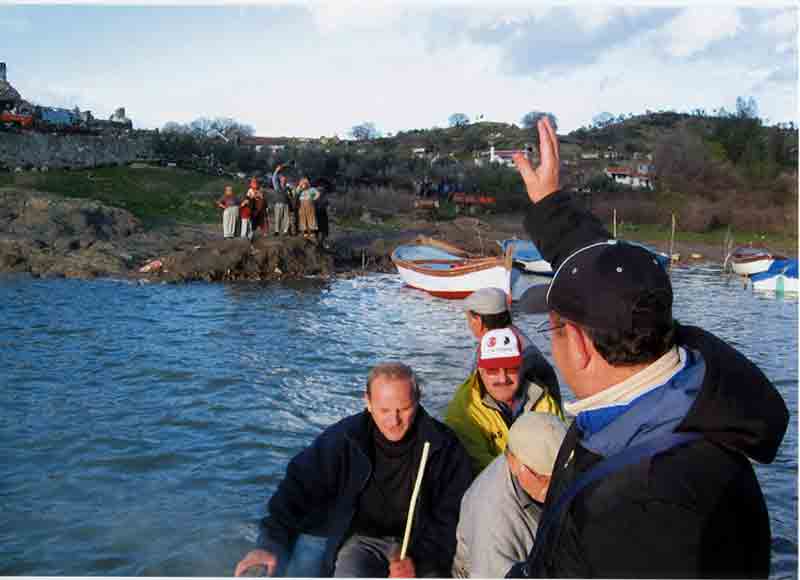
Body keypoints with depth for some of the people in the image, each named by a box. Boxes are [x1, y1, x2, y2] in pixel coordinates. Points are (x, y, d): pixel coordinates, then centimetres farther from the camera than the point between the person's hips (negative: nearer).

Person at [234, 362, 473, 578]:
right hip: (362, 538, 0)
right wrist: (273, 542, -19)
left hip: (422, 544, 0)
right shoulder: (342, 439, -9)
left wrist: (418, 559, -23)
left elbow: (453, 516, -7)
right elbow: (300, 487, -5)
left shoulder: (444, 446, -10)